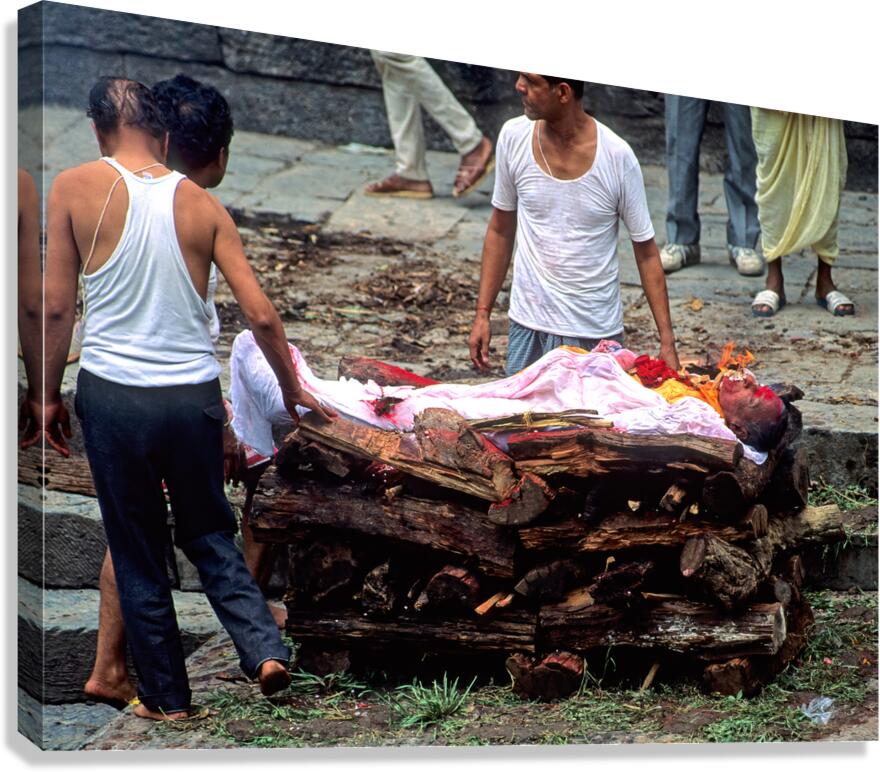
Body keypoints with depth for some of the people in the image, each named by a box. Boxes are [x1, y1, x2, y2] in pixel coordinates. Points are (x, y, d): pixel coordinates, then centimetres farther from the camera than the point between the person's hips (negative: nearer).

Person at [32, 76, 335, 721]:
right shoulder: (203, 205, 2)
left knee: (137, 552, 11)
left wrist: (50, 393, 9)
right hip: (194, 395, 2)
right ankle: (266, 648, 1)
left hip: (113, 395, -2)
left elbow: (57, 306, -3)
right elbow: (262, 315, 0)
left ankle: (166, 696, 18)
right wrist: (293, 390, 14)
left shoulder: (75, 189, -4)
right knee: (210, 534, 19)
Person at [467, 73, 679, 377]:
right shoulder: (514, 137, -5)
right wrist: (482, 313, 6)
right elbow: (500, 231, 7)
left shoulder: (617, 157, -14)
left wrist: (667, 340, -8)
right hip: (526, 326, 3)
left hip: (595, 334, -2)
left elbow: (646, 253, -6)